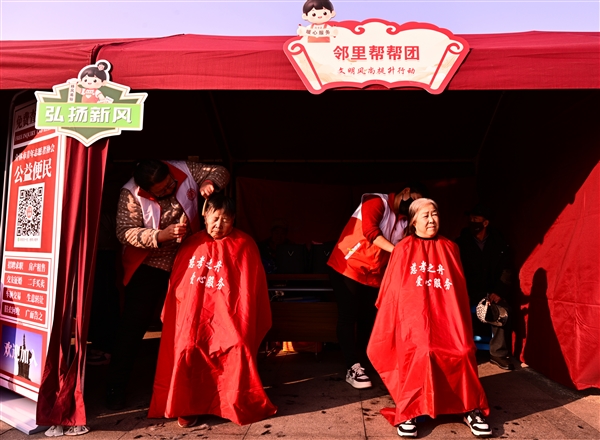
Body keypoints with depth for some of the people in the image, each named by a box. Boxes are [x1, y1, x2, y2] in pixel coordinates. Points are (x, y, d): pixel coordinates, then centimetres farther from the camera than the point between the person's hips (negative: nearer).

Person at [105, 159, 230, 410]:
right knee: (134, 323, -1)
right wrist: (162, 235, -38)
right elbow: (125, 232, -25)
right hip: (148, 265, -3)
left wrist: (209, 182, -26)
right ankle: (116, 386, 15)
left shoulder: (184, 170, -11)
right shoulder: (131, 195, -19)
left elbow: (220, 172, -3)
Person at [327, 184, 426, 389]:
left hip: (372, 275, 7)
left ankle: (360, 365, 16)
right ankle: (352, 368, 1)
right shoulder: (377, 202, -9)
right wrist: (395, 249, -29)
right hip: (347, 267, -7)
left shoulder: (403, 221, 11)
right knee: (348, 317, -5)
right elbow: (369, 229, -25)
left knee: (368, 319, 5)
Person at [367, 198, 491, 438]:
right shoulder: (403, 249, 7)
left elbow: (460, 288, 18)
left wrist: (462, 322, 12)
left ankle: (472, 409, 4)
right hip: (414, 313, -3)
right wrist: (390, 322, 6)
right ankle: (407, 413, -13)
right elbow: (392, 288, 8)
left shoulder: (450, 248, 15)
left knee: (462, 352, -16)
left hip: (446, 313, 3)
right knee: (418, 352, -25)